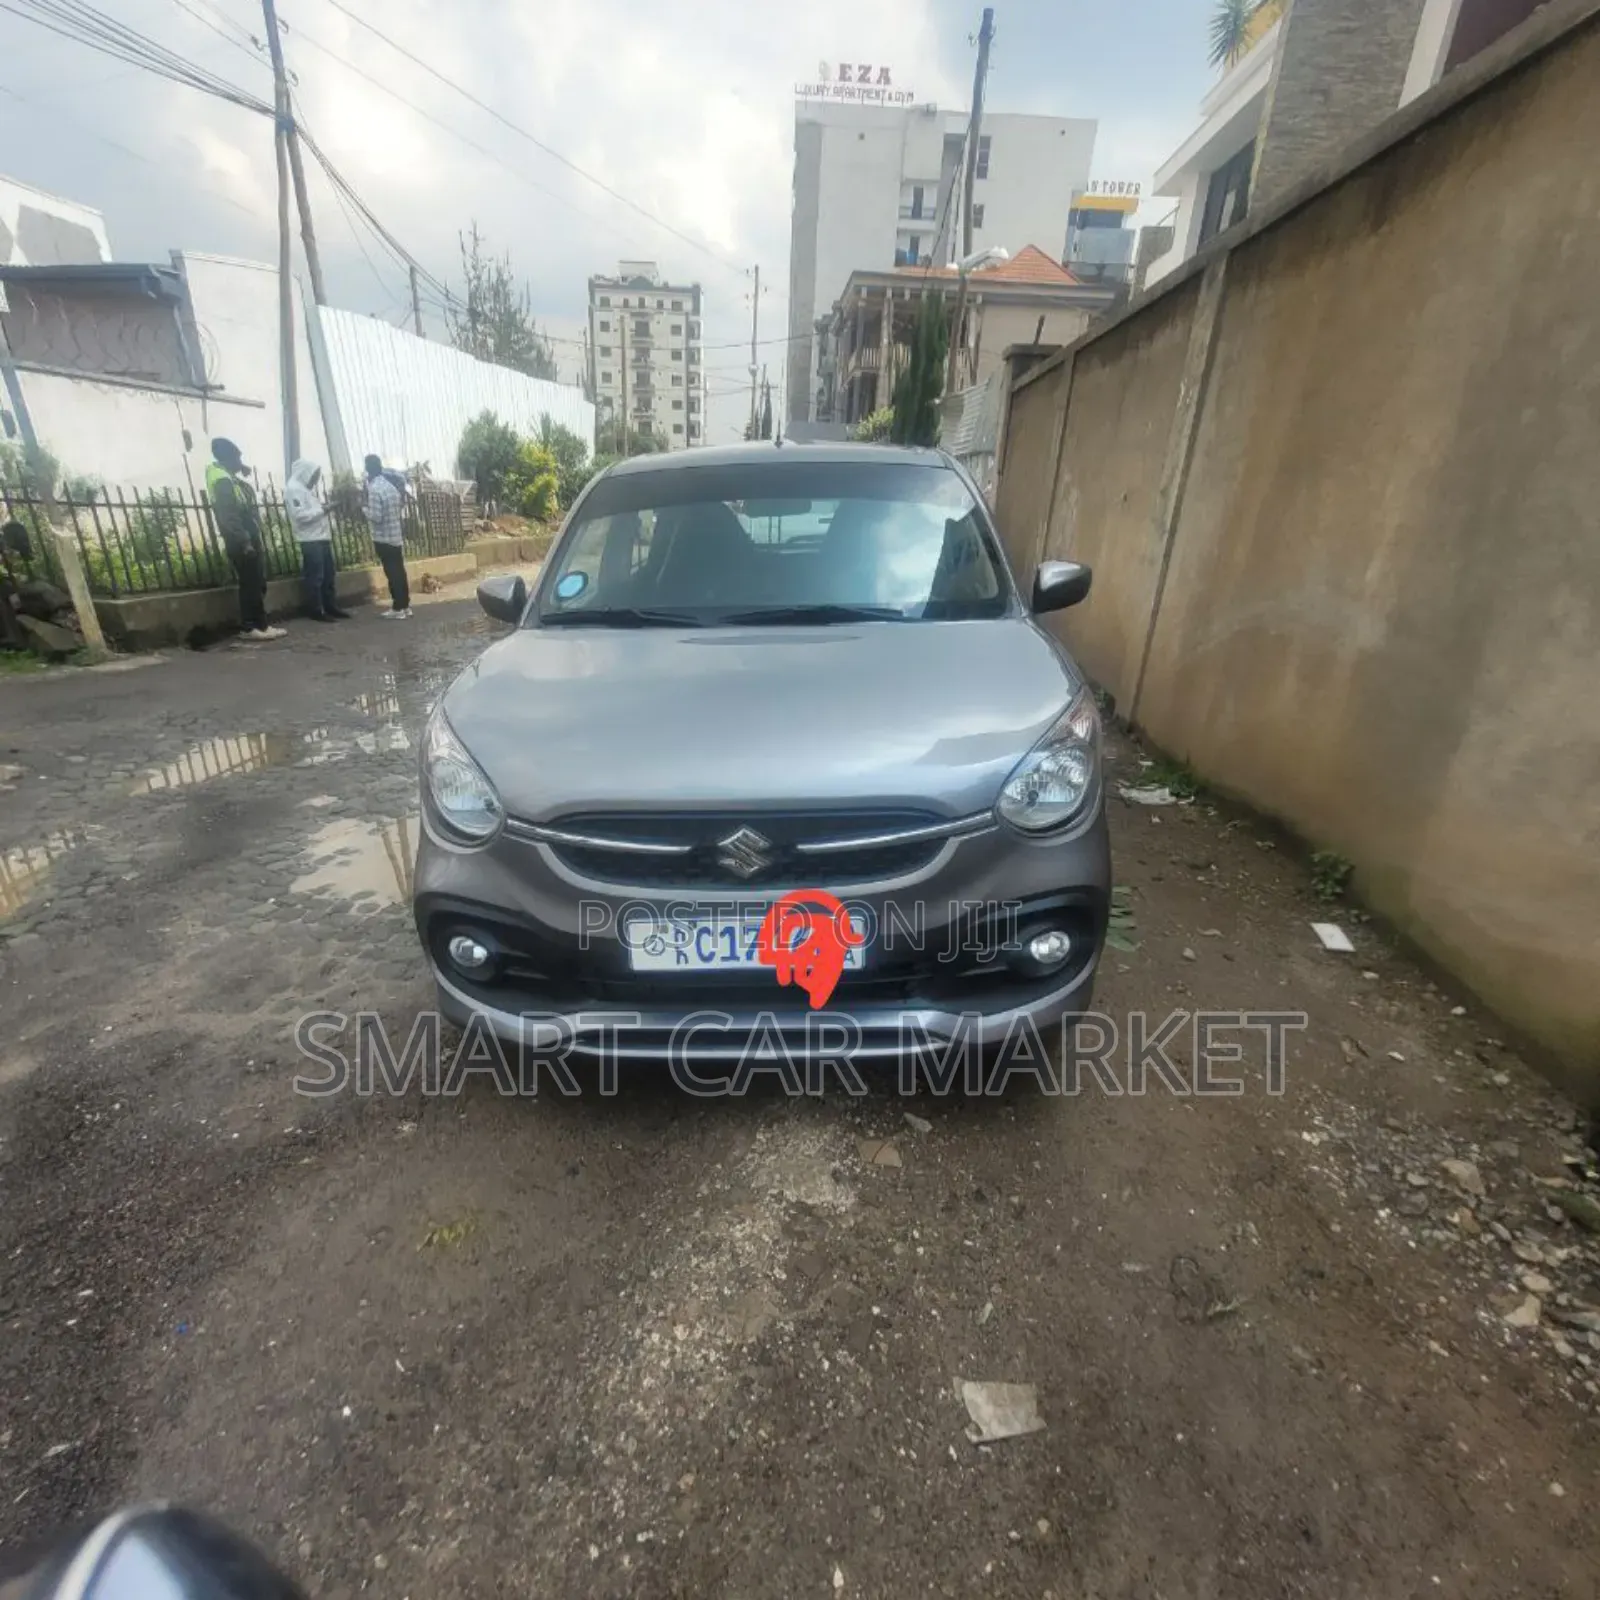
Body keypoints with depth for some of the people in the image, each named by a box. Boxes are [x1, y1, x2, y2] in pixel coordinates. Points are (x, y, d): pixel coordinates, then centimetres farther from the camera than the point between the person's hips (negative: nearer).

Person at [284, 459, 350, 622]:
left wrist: (328, 516, 10)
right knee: (315, 576, -7)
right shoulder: (293, 488, -9)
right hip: (310, 539, -9)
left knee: (328, 574, 12)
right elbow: (299, 515, -19)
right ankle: (316, 611, -1)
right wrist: (320, 510, -16)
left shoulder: (309, 487, 21)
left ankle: (331, 607, 19)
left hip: (322, 536, 9)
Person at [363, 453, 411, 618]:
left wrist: (364, 509, 0)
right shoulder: (390, 485, 7)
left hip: (384, 538, -7)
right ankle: (405, 606, 14)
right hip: (397, 536, 7)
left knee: (392, 573, -3)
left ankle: (397, 608, 1)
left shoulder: (374, 489, -16)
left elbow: (376, 517, -19)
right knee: (400, 572, 10)